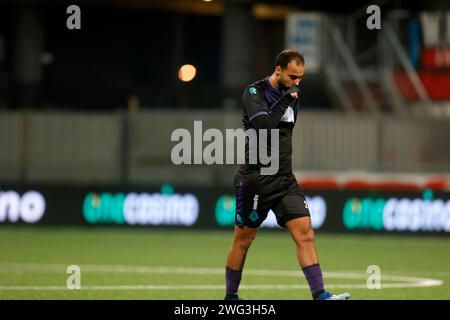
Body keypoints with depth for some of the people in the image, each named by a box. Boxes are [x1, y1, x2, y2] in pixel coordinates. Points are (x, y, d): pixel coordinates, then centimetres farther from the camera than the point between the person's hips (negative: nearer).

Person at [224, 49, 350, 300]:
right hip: (255, 178, -6)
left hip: (284, 178, 6)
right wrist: (286, 99, -23)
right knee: (243, 240, 6)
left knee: (305, 233, -10)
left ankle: (320, 295, -16)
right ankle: (231, 296, 21)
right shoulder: (255, 93, -10)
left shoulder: (292, 95, 11)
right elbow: (264, 126, -26)